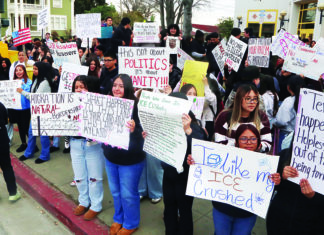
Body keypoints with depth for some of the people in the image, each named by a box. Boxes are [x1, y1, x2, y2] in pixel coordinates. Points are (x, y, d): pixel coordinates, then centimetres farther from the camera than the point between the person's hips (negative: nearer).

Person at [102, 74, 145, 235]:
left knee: (128, 194, 11)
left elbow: (142, 134, -25)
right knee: (115, 191, 22)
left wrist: (133, 130, -44)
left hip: (130, 160, -6)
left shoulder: (135, 107, -20)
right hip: (110, 157, 6)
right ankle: (118, 219, 46)